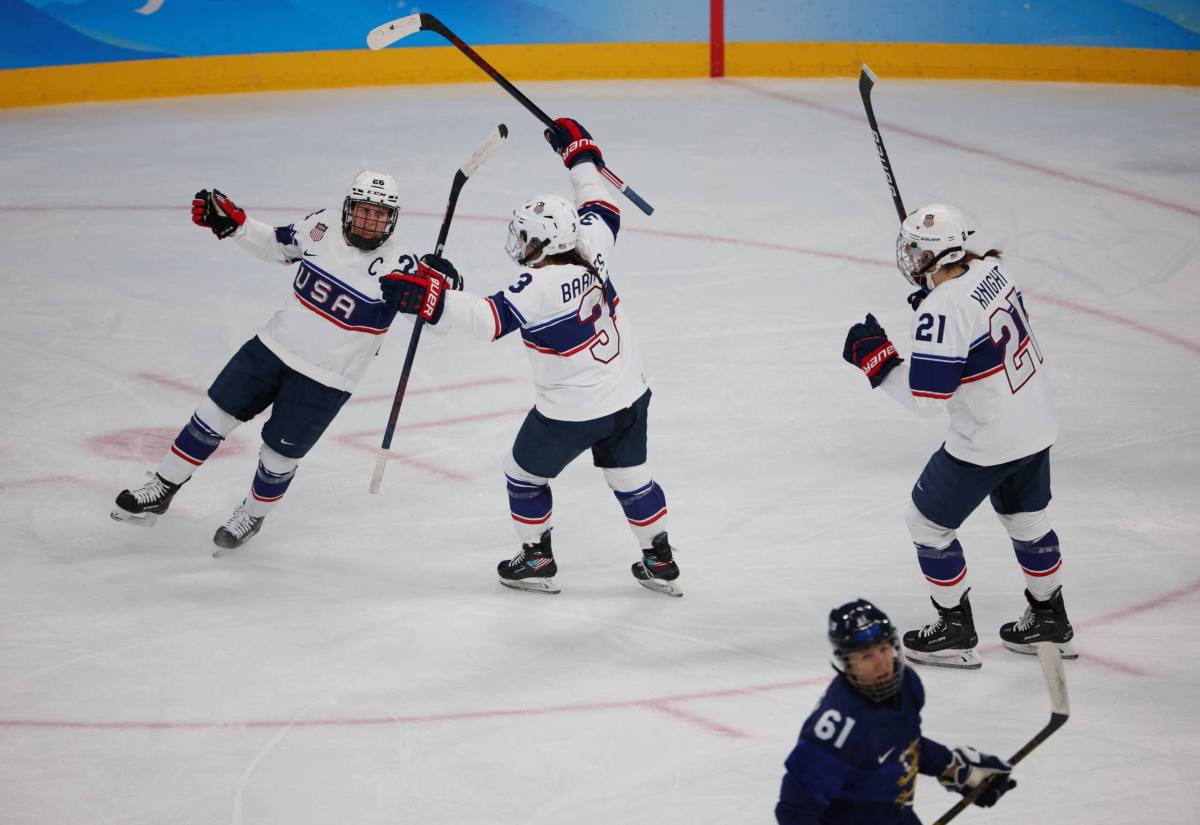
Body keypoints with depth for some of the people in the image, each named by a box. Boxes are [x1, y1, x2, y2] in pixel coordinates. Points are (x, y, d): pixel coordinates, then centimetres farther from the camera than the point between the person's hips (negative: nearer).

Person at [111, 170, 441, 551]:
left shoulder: (398, 263, -19)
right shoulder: (323, 226, -6)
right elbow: (275, 245, 11)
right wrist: (231, 222, 0)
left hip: (324, 381, -4)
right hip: (275, 346, 4)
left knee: (279, 456, 6)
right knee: (214, 415, 7)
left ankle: (252, 514, 36)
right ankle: (160, 491, 24)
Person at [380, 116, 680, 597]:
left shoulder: (541, 286, -28)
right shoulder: (590, 249, -8)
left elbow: (489, 320, -37)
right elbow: (600, 211, 12)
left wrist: (433, 298, -40)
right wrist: (580, 154, 22)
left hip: (572, 413, -7)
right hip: (629, 395, 7)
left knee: (524, 472, 17)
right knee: (630, 477, 22)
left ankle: (537, 560, 28)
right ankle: (660, 563, 30)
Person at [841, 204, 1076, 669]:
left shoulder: (941, 310, -28)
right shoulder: (989, 268, -3)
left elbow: (925, 397, -25)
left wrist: (875, 358, -16)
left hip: (987, 444, -9)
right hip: (1036, 422, 9)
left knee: (928, 522, 10)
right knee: (1026, 518, 27)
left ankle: (955, 632, 19)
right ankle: (1049, 622, 40)